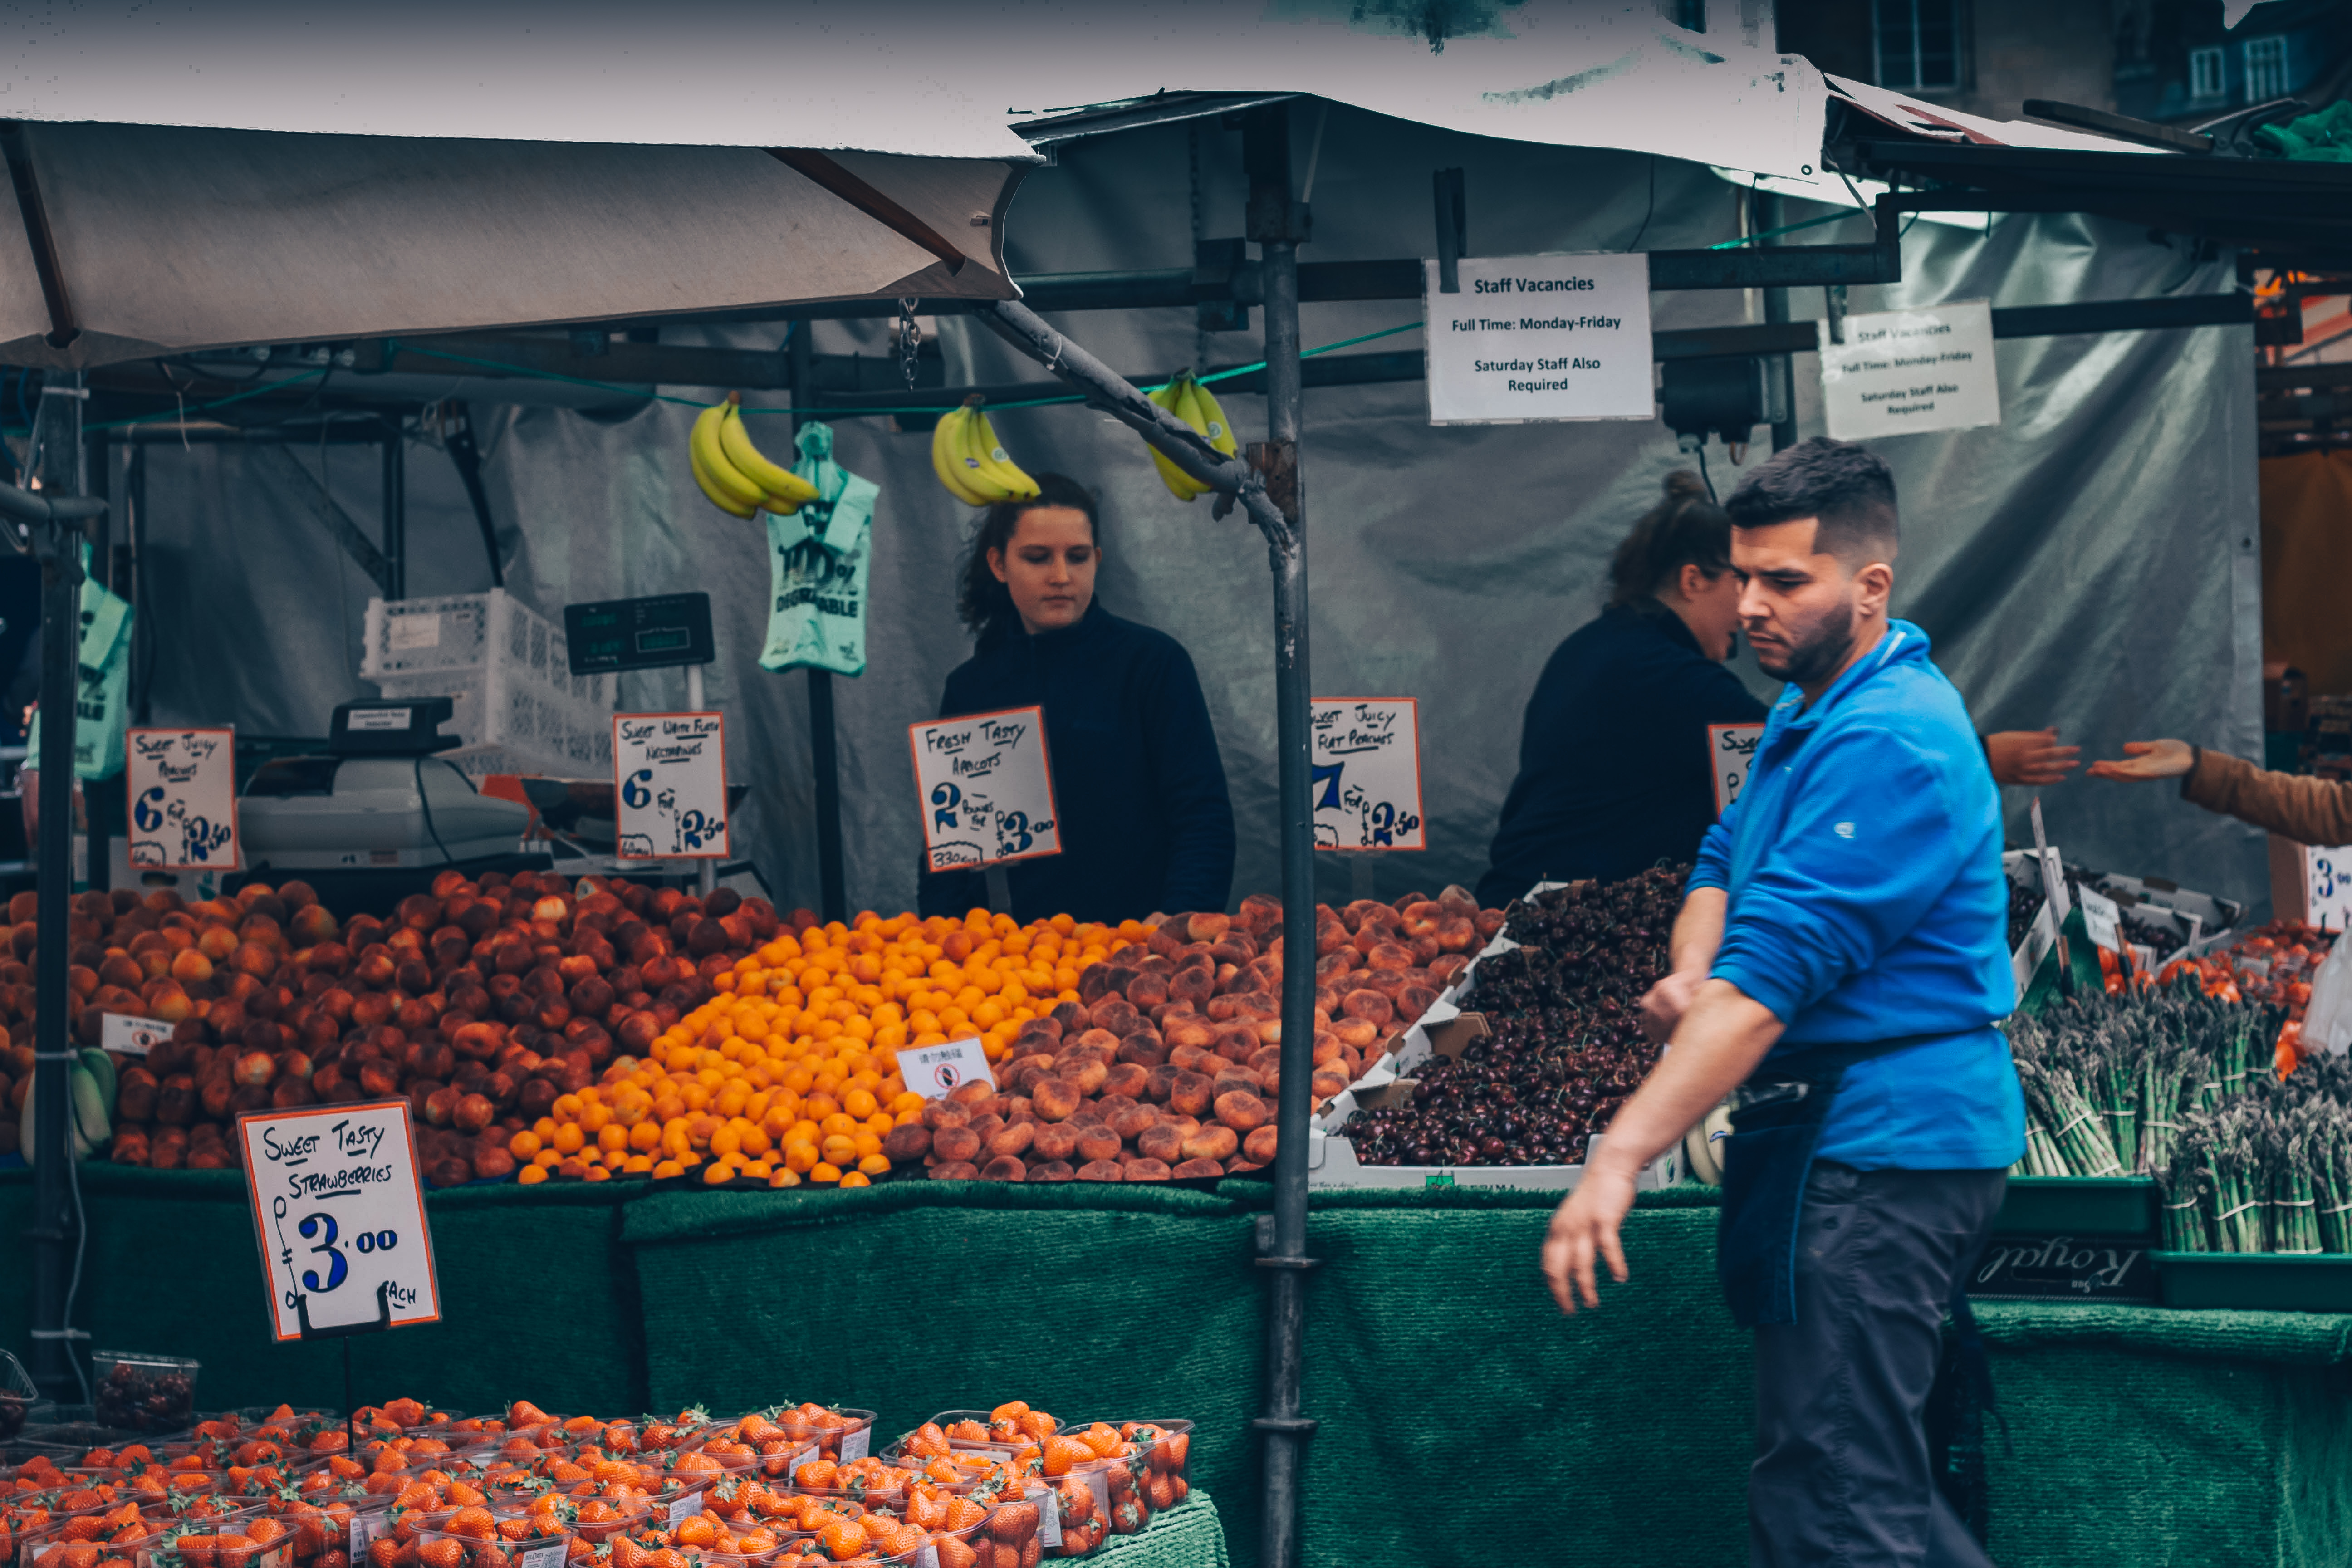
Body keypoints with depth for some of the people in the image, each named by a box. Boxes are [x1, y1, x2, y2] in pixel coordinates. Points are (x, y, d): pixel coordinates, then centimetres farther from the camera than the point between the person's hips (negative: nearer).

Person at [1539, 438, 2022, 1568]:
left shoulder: (1890, 743, -19)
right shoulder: (1809, 708, 15)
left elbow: (1773, 972, -26)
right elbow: (1726, 861, 20)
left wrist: (1621, 1156, -31)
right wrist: (1690, 978, -5)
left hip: (1880, 1145, -11)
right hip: (1831, 1132, 11)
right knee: (1877, 1473, 18)